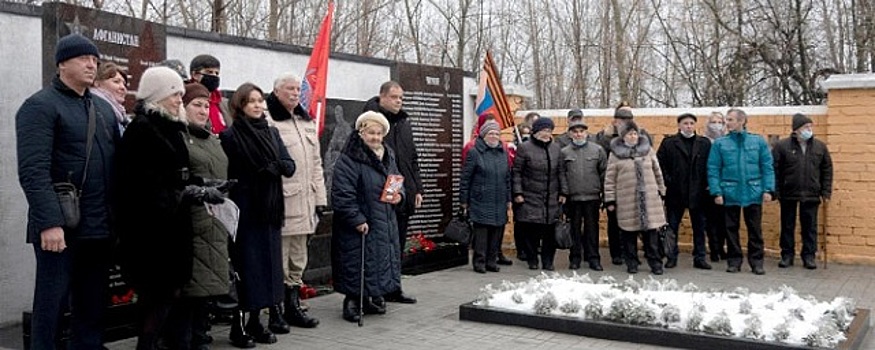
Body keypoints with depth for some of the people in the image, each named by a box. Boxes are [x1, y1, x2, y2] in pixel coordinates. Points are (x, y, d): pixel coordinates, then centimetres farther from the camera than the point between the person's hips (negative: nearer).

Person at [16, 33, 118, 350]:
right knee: (51, 304, 1)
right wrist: (49, 222, -24)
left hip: (99, 227, 7)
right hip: (61, 227, -7)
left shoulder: (104, 108, 17)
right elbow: (33, 171, -16)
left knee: (93, 307, 12)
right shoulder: (40, 106, -6)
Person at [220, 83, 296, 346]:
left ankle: (255, 322, 20)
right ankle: (238, 326, 8)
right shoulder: (230, 135, -4)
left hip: (270, 211, 6)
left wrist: (278, 166, -15)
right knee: (245, 267, -2)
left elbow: (290, 165, 6)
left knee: (267, 264, 9)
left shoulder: (272, 132, 12)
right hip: (244, 211, -5)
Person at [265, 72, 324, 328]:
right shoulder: (268, 121, -6)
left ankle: (293, 306, 24)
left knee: (298, 259, 14)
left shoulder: (307, 122, 19)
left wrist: (320, 198, 15)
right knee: (279, 260, -3)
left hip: (305, 202, 8)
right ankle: (276, 311, 7)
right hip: (282, 200, -8)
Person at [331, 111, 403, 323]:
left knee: (383, 261, 13)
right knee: (357, 265, -3)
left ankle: (372, 298, 27)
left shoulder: (388, 157, 13)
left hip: (385, 224, 8)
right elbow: (342, 194, -19)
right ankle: (352, 303, 11)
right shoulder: (349, 159, -13)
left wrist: (399, 196, 1)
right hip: (360, 226, -8)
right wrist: (357, 219, -21)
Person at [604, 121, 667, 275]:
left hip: (649, 198, 2)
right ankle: (632, 263, 16)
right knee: (629, 233, 5)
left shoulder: (648, 150, 9)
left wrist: (661, 191, 15)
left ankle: (655, 263, 11)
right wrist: (610, 200, -3)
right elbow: (610, 179, 0)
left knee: (651, 232, 2)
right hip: (626, 201, -2)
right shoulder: (615, 154, 1)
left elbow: (657, 172, 15)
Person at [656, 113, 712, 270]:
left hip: (698, 192, 1)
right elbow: (660, 163, 1)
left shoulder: (704, 143, 6)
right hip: (675, 192, -1)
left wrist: (707, 184, -1)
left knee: (699, 227, 8)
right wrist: (666, 181, -6)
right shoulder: (668, 143, 1)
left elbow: (710, 165, 7)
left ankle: (699, 257, 17)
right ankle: (671, 257, 15)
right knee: (672, 226, 5)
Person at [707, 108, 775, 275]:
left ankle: (756, 261, 14)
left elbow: (767, 167, 1)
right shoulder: (720, 144, 1)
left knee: (755, 229, 5)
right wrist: (716, 192, -10)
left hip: (753, 193, 0)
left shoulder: (758, 141, 2)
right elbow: (713, 169, -2)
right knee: (731, 229, 8)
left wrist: (768, 189, -7)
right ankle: (734, 261, 19)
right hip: (730, 193, 0)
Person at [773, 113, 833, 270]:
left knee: (810, 227, 8)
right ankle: (787, 255, 19)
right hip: (788, 194, -2)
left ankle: (809, 256, 18)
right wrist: (775, 191, -9)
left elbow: (827, 170, 7)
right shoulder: (782, 146, -6)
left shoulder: (820, 146, 3)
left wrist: (826, 192, 2)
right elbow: (774, 170, -5)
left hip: (811, 195, 2)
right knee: (787, 226, 8)